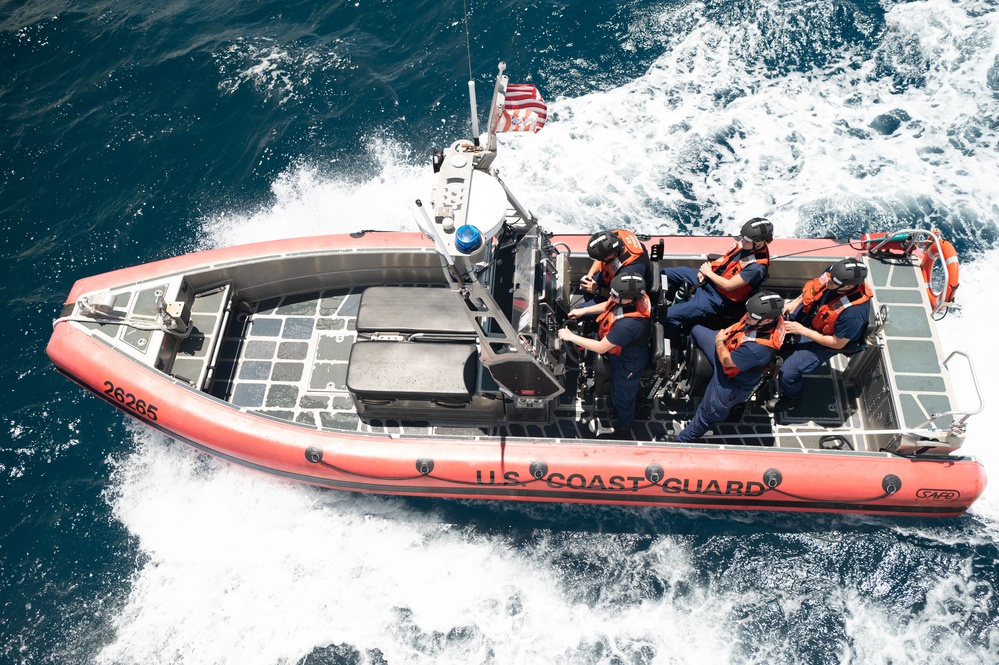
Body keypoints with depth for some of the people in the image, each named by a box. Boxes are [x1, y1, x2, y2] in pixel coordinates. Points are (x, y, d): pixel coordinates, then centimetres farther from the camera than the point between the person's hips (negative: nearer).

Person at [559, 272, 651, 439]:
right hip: (626, 351, 6)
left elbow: (600, 348, -36)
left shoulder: (629, 325, -48)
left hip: (627, 364, -6)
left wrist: (570, 336, -28)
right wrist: (583, 311, -5)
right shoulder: (635, 297, -23)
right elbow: (609, 306, 1)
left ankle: (623, 431, 48)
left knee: (622, 397, 21)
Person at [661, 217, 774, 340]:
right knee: (665, 274, 12)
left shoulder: (757, 267, -29)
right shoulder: (744, 243, -7)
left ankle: (675, 342, 11)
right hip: (707, 279, 9)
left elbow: (728, 285, -24)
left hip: (717, 298, -9)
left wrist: (709, 272, -12)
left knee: (668, 316, -18)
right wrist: (706, 269, -4)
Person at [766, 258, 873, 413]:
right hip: (811, 311, 7)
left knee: (787, 372, -13)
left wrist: (802, 330, -24)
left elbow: (837, 343, -26)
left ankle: (793, 397, 23)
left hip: (824, 340, -7)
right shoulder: (835, 272, -25)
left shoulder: (854, 312, -41)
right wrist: (796, 302, -11)